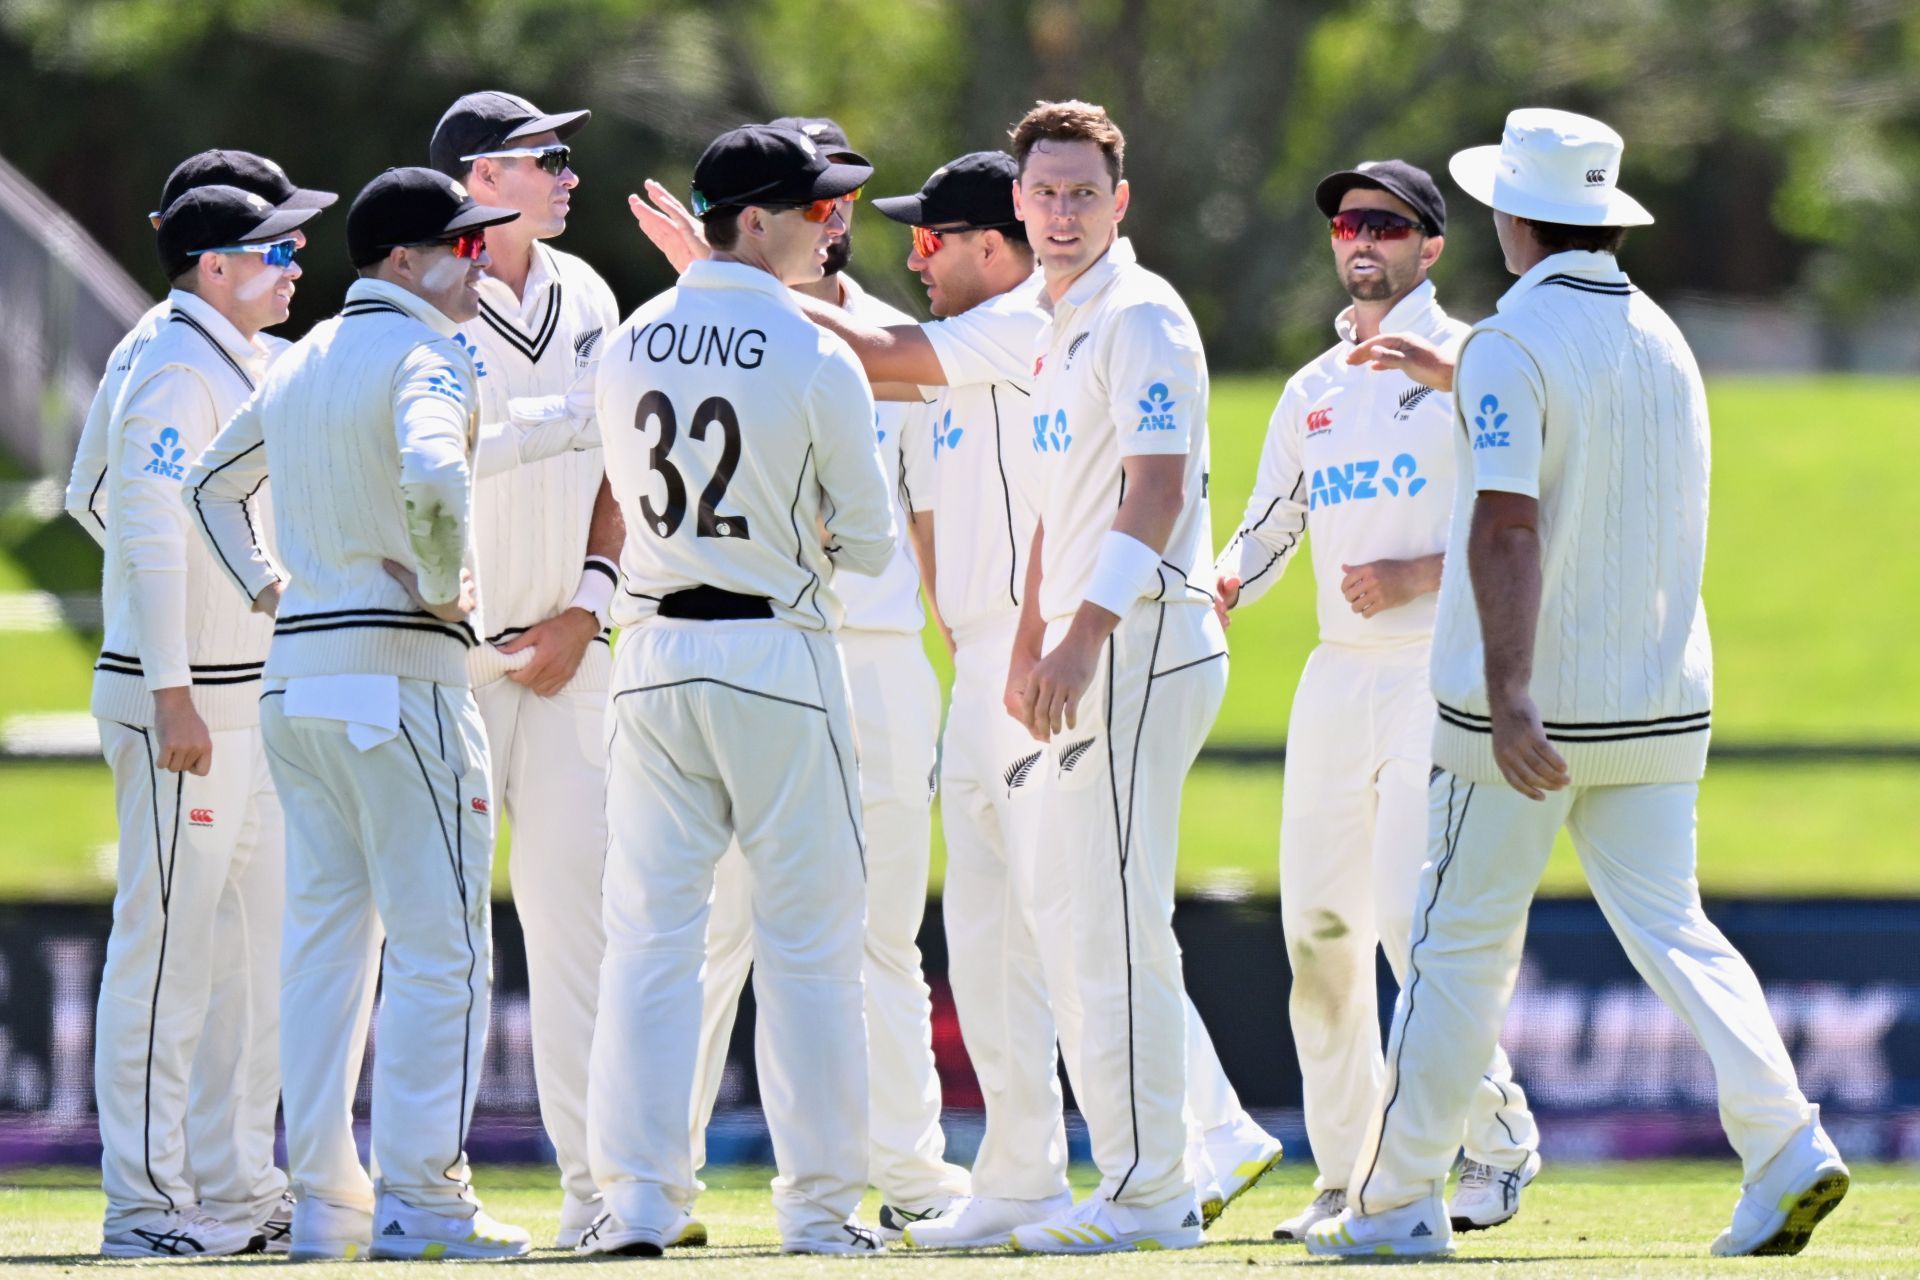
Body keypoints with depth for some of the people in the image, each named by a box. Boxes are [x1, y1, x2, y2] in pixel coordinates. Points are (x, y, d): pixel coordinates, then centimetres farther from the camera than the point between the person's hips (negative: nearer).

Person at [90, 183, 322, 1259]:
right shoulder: (176, 375, -13)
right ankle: (148, 1202, -8)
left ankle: (237, 1189, 17)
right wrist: (172, 694, -25)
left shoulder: (252, 367, 17)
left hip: (250, 707, 10)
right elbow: (151, 534, -20)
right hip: (181, 702, -10)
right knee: (168, 947, -8)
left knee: (251, 954, 12)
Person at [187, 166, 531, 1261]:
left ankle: (325, 1201, 10)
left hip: (294, 671, 9)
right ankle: (420, 1200, -9)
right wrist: (445, 589, -15)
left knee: (326, 937, 11)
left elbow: (215, 480, 30)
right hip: (398, 667, -9)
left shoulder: (305, 359, 17)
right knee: (439, 944, -5)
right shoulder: (423, 354, -10)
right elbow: (432, 476, -30)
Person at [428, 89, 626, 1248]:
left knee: (577, 904, 1)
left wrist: (588, 603, 2)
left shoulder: (586, 298, 10)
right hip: (452, 655, -5)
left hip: (565, 652, 5)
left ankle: (598, 1182, 3)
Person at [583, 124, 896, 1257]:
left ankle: (639, 1196, 0)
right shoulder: (817, 362, -11)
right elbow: (871, 544, -5)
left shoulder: (629, 349, 4)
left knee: (651, 934, 6)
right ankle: (820, 1201, 6)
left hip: (655, 653, 4)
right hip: (778, 658, -4)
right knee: (809, 939, 4)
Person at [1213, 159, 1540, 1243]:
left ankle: (1500, 1135, 2)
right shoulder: (1314, 389, 18)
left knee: (1412, 921, -16)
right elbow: (1268, 531, 22)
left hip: (1442, 674, -7)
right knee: (1319, 929, 3)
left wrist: (1417, 575, -20)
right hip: (1336, 676, 7)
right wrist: (1222, 590, 2)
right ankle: (1346, 1183, 11)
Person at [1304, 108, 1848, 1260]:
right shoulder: (1663, 338, 11)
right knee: (1670, 926, 3)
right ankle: (1788, 1149, -17)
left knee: (1464, 944, 2)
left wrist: (1509, 695, -31)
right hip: (1660, 700, 6)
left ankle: (1397, 1201, 9)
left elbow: (1507, 521, -23)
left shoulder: (1511, 345, -12)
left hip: (1531, 704, -6)